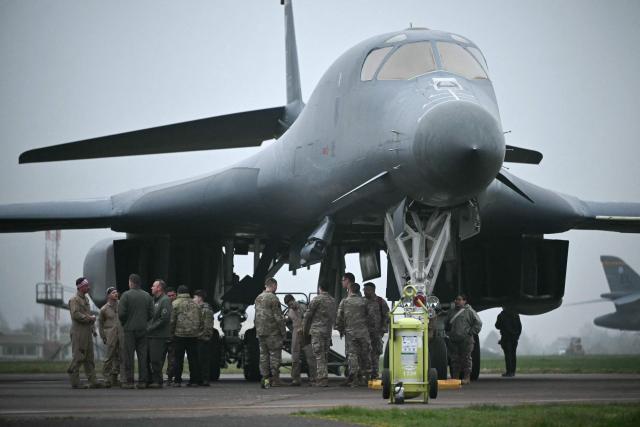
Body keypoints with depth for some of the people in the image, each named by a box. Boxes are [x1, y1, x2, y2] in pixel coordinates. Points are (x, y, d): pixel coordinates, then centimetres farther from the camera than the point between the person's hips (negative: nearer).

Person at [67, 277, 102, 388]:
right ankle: (75, 382, -1)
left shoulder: (86, 299, 19)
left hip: (87, 333, 9)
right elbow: (76, 315, -20)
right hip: (78, 332, -9)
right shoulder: (74, 300, -9)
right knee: (78, 357, -7)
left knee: (89, 358, 6)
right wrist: (90, 318, -14)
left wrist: (93, 329, 15)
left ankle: (92, 381, 6)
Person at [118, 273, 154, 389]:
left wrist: (124, 323, 7)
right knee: (143, 355, 6)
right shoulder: (147, 296, 6)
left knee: (129, 356, 0)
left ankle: (129, 381, -3)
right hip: (143, 330, 4)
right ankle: (142, 381, 4)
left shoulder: (126, 295, -8)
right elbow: (151, 314, 4)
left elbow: (121, 313, -11)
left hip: (130, 329, -4)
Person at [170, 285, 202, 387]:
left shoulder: (175, 304, -2)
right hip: (193, 335, 4)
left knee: (178, 359, 0)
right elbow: (200, 320, 15)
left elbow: (172, 320, -6)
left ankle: (177, 381, -1)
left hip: (179, 334, -4)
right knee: (193, 358, 6)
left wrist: (171, 333, 2)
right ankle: (194, 380, 4)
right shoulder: (195, 304, 13)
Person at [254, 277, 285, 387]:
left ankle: (265, 378, 5)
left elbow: (257, 316, 14)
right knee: (275, 354, -2)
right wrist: (283, 332, -7)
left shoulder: (258, 298, 11)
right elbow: (278, 317, -14)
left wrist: (258, 331, 17)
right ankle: (275, 379, -3)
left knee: (263, 354, 8)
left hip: (260, 332, 7)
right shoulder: (273, 299, -12)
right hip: (272, 331, -7)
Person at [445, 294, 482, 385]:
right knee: (454, 359, 6)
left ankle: (467, 377, -1)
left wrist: (471, 332, -6)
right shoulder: (451, 312, 16)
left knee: (466, 358, -4)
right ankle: (455, 377, 11)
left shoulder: (469, 311, 1)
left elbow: (478, 323, 0)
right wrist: (448, 332, 17)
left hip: (466, 340, -5)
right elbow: (446, 323, 30)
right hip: (453, 340, 5)